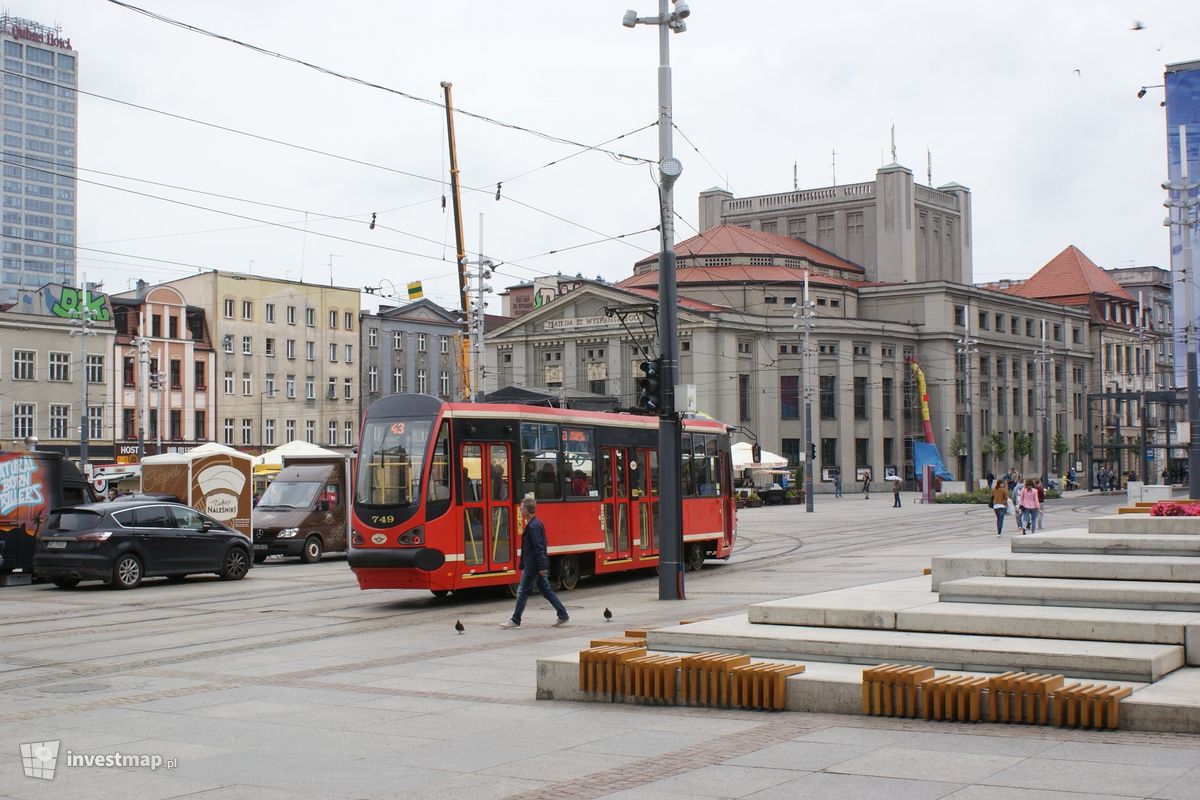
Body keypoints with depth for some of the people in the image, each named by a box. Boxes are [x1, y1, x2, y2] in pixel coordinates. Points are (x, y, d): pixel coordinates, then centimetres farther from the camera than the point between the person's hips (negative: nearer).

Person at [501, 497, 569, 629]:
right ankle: (563, 616, 11)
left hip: (533, 567, -10)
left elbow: (538, 548, -23)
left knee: (522, 592, 0)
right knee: (546, 591, 12)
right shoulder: (536, 524, 12)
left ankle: (515, 621, 9)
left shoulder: (533, 526, -19)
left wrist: (542, 567, -24)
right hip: (535, 566, 10)